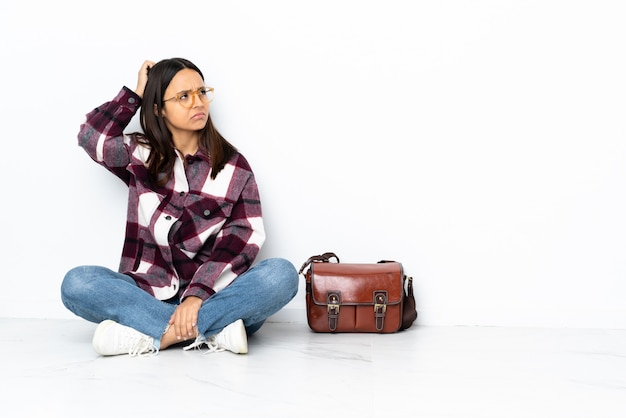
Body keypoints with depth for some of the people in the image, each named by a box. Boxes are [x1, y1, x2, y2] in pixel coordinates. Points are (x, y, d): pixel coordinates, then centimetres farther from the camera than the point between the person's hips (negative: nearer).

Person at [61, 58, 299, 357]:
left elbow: (243, 239, -6)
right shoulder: (140, 156, 12)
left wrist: (199, 295, -20)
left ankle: (150, 337, -30)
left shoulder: (234, 166, 5)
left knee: (282, 274, -28)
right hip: (148, 295, 1)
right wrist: (136, 94, 6)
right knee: (77, 283, -25)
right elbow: (92, 136, -6)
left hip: (213, 296, -1)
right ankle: (211, 331, -29)